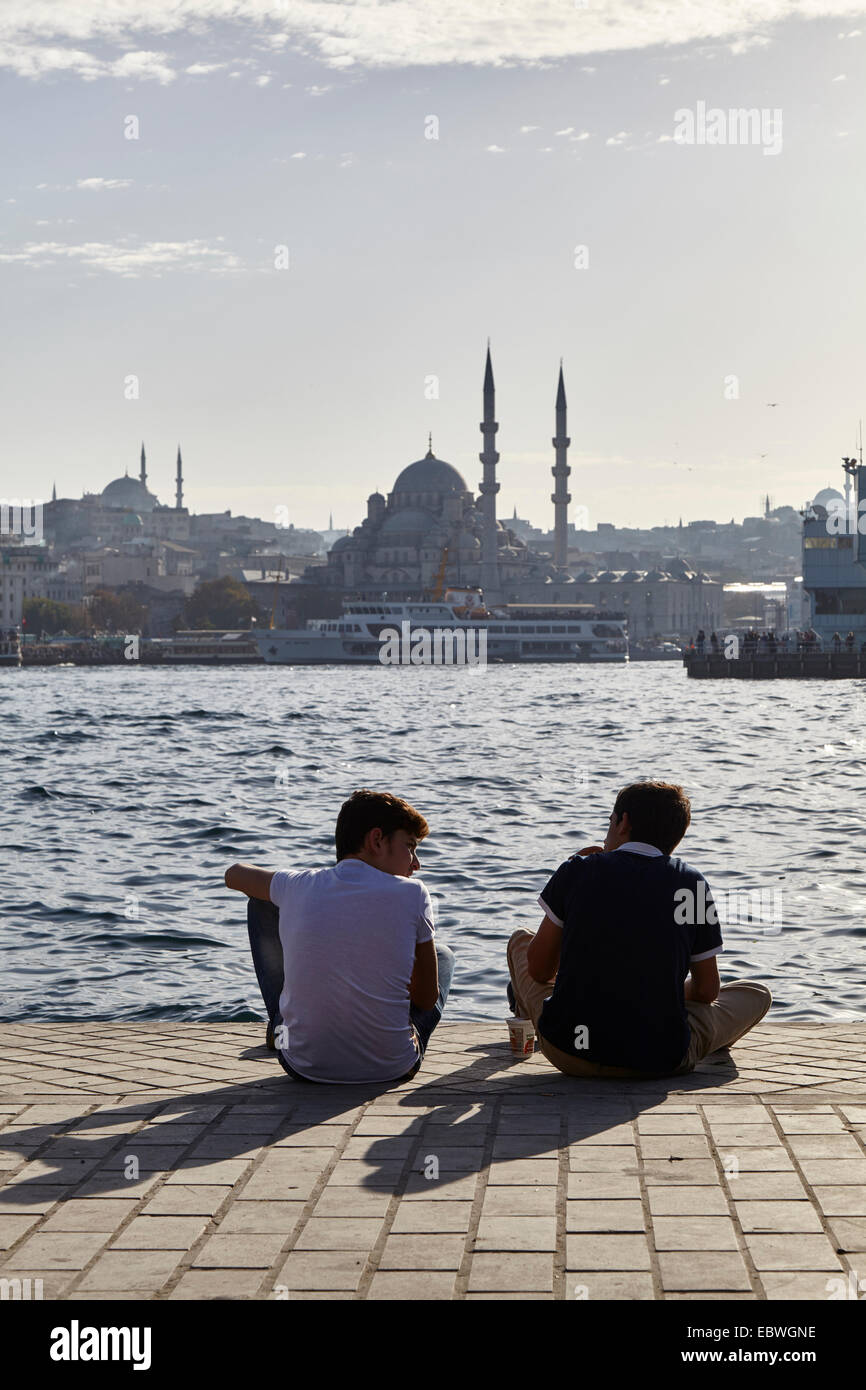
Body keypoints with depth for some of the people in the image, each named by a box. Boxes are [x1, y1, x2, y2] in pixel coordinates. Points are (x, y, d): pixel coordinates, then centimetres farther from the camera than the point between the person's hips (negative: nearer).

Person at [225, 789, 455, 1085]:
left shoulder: (297, 886, -3)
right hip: (391, 1068, -1)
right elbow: (427, 999, -1)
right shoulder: (411, 894, -10)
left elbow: (234, 874, 22)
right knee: (443, 955, 28)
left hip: (303, 1067, 1)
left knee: (262, 904, 21)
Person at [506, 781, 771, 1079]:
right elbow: (707, 991, 8)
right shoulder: (691, 883, 0)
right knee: (757, 994, 26)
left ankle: (526, 1010, 62)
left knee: (521, 940, 30)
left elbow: (539, 970, 8)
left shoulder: (578, 870, 0)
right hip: (662, 1062, -1)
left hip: (569, 1054, 1)